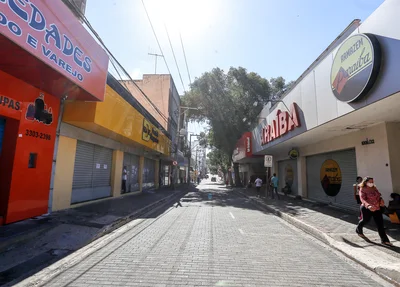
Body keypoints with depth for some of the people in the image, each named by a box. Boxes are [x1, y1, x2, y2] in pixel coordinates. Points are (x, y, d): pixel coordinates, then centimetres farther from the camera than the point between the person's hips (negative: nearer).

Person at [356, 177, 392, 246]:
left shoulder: (374, 188, 5)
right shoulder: (363, 190, -16)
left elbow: (378, 196, 19)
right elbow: (363, 199, -27)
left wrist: (381, 200, -3)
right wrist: (368, 206, -44)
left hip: (377, 208, 5)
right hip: (367, 209, -5)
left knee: (380, 223, 1)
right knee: (365, 220, 13)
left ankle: (384, 240, 7)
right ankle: (359, 231, 41)